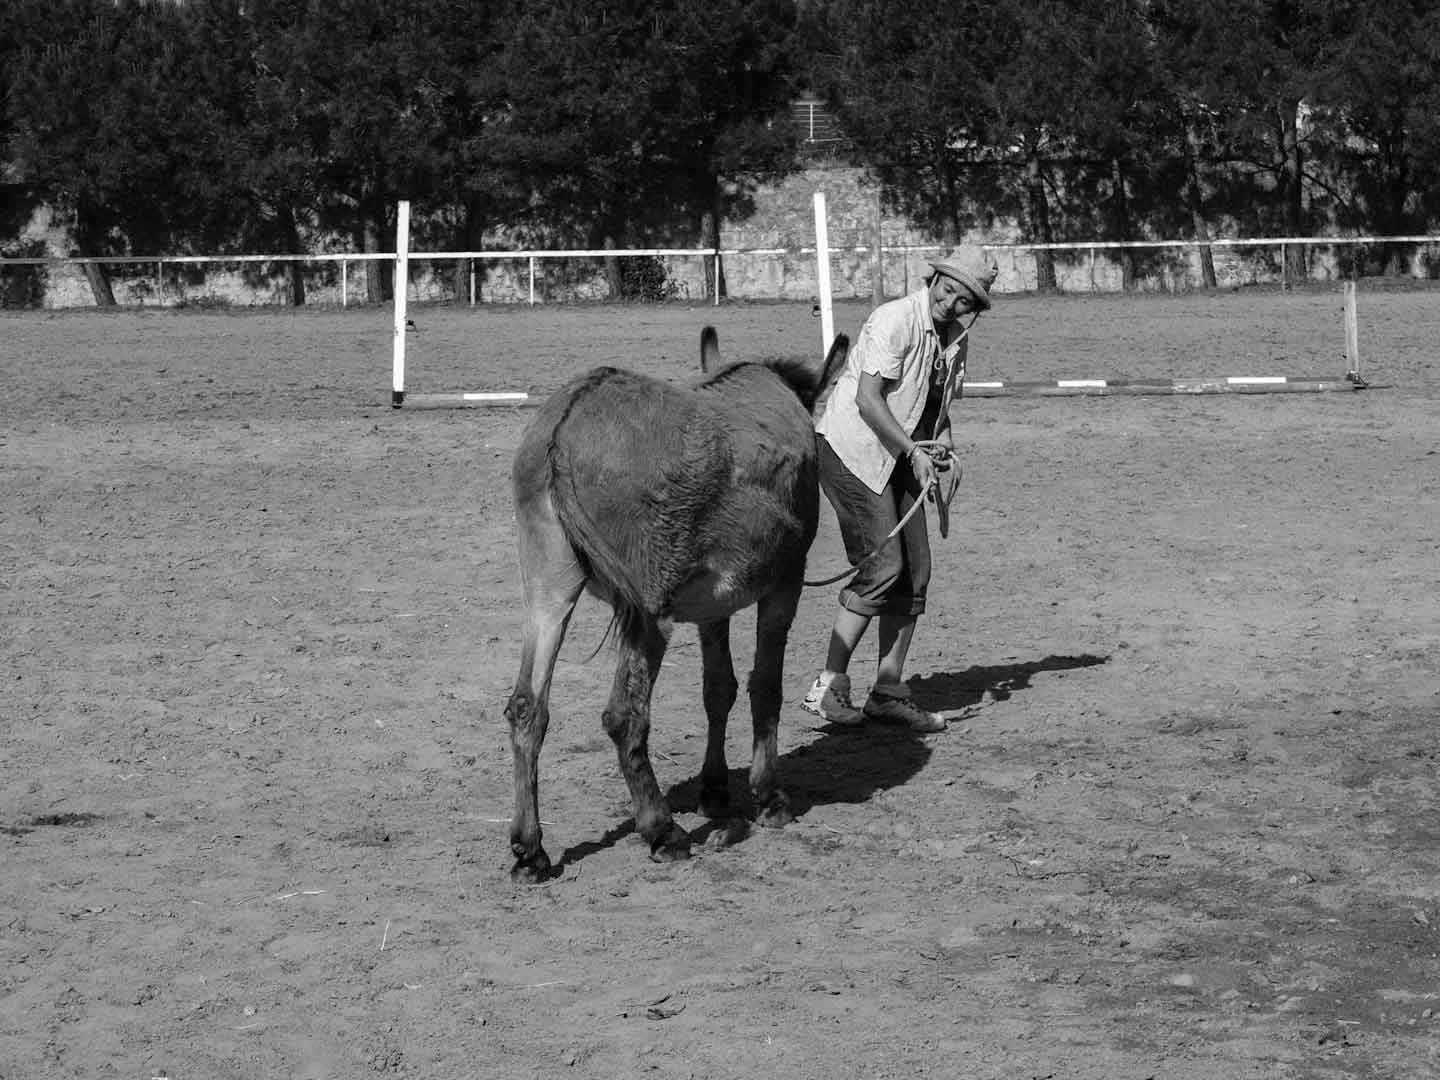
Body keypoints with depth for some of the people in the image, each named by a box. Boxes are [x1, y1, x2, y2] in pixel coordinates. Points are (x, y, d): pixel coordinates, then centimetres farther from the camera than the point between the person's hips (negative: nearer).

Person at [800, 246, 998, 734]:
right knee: (881, 567, -14)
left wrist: (943, 444, 0)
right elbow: (867, 400, -22)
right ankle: (828, 687, -7)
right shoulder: (895, 320, -18)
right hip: (850, 449, -8)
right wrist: (914, 451, -21)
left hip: (899, 456, 9)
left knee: (915, 570, 4)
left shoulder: (957, 336, 8)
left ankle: (888, 690, 12)